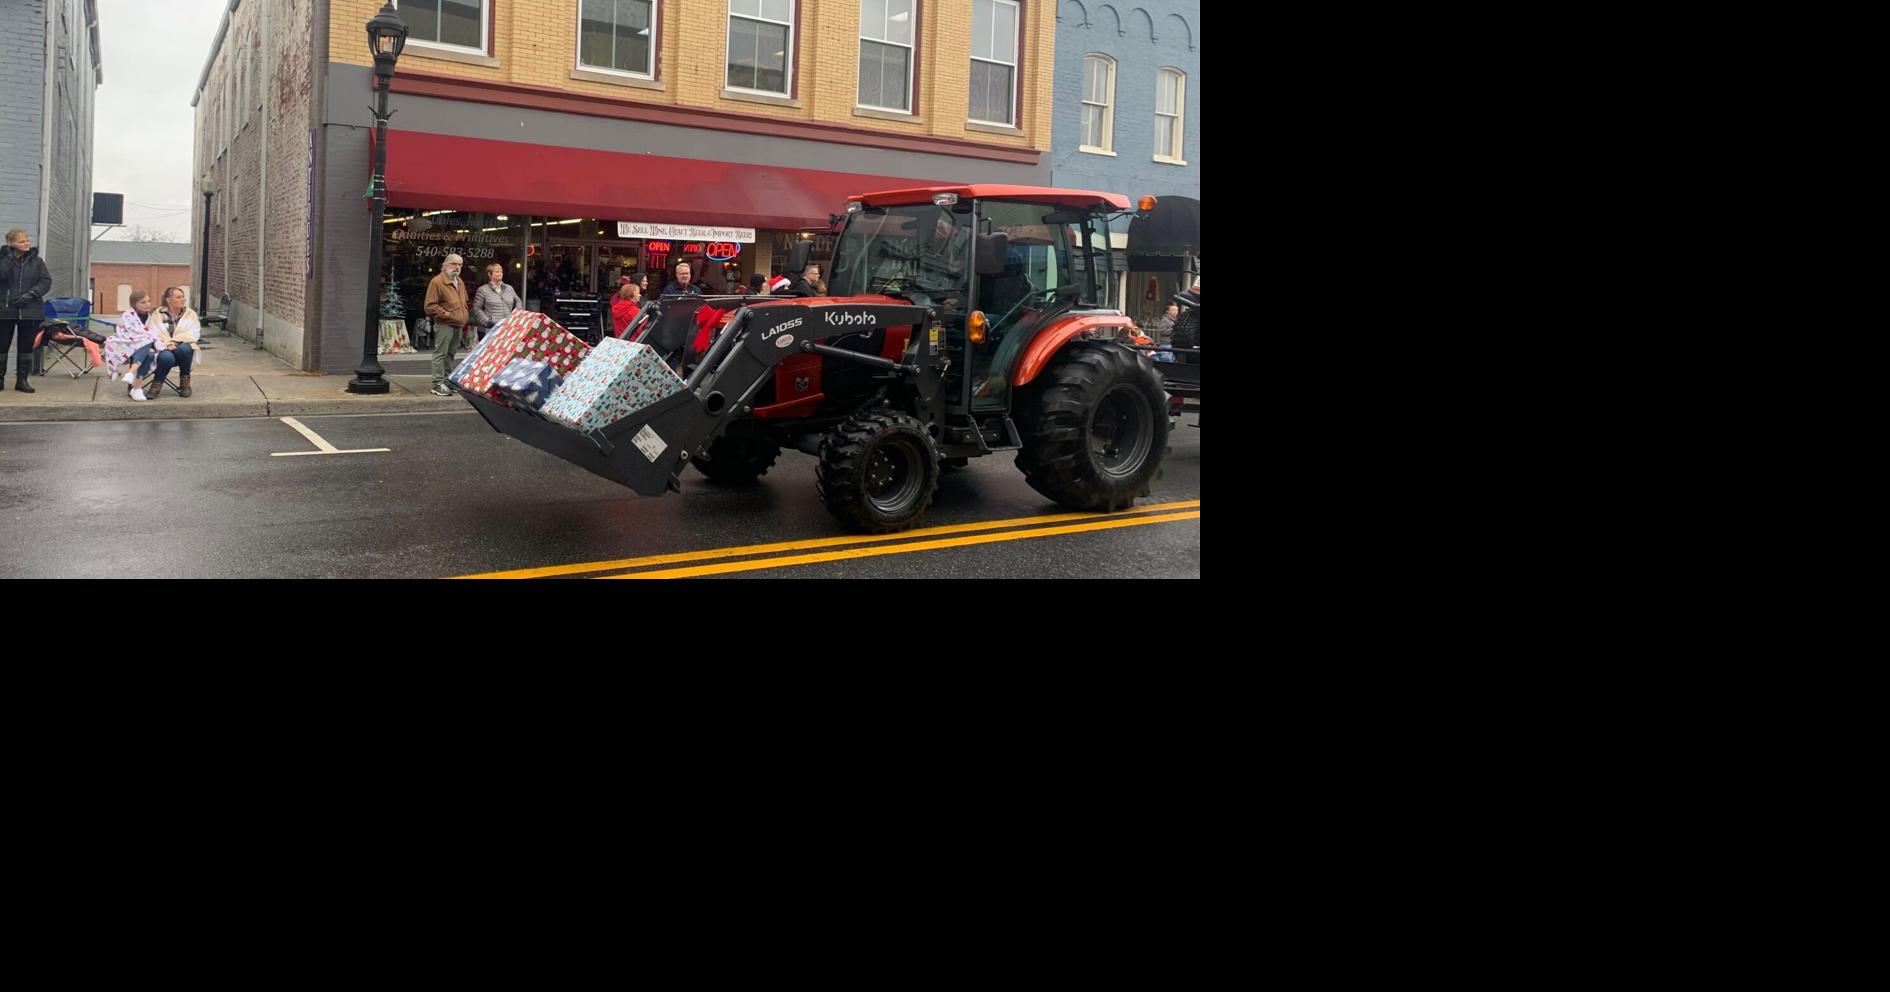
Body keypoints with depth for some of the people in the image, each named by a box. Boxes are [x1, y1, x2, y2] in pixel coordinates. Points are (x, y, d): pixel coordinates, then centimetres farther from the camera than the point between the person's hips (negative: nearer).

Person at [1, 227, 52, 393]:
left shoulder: (36, 261, 2)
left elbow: (46, 281, -1)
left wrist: (29, 295, -13)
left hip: (30, 311, 1)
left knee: (26, 347, 6)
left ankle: (22, 380, 16)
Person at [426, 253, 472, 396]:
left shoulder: (459, 282, 18)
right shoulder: (437, 282, -8)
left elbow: (464, 303, 32)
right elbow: (430, 306, -14)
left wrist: (466, 316, 17)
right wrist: (447, 315, -15)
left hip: (458, 325, 8)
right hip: (444, 325, -8)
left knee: (451, 354, 14)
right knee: (440, 354, -8)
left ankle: (448, 381, 21)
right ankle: (438, 384, -8)